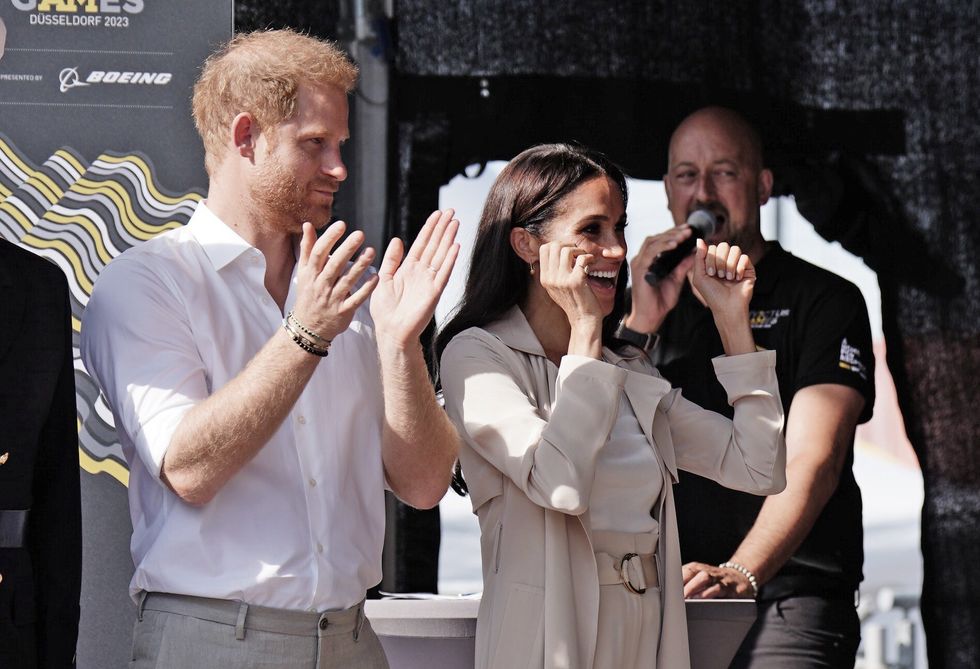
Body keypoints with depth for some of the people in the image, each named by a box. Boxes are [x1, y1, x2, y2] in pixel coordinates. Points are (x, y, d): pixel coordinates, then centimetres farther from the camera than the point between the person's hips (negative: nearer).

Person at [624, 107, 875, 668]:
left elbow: (811, 463, -7)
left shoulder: (824, 301, 6)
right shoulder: (651, 304, 21)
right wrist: (641, 321, -3)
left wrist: (738, 575, -21)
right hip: (660, 599, 4)